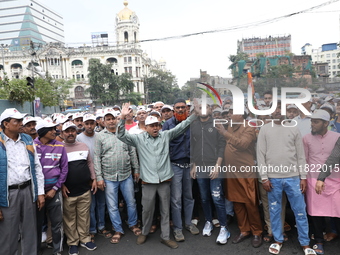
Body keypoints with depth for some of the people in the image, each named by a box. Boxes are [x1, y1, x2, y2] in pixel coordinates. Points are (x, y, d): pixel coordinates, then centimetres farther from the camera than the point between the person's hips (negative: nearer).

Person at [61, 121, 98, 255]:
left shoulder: (84, 146, 8)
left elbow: (90, 163, 13)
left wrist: (94, 179, 9)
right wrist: (61, 184, -10)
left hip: (85, 189, 3)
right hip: (68, 191, -3)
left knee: (84, 216, 12)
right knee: (70, 218, 9)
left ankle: (85, 239, 28)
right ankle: (72, 243, 25)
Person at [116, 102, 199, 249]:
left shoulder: (165, 135, 4)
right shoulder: (139, 138, 0)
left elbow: (181, 127, 2)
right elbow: (121, 136, -6)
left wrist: (194, 113, -7)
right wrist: (122, 118, -20)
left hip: (165, 180, 2)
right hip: (148, 181, -1)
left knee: (165, 210, 12)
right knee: (147, 209, 13)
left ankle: (165, 237, 28)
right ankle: (144, 233, 38)